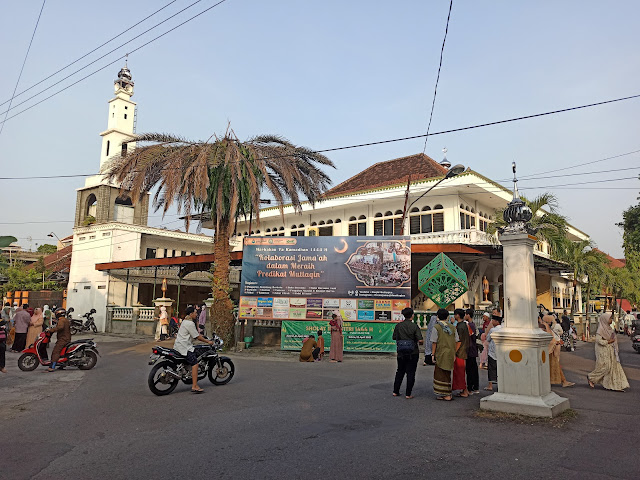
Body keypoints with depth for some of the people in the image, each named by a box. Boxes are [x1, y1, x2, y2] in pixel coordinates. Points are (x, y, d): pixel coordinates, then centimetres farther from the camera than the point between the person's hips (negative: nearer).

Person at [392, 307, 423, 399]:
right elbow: (420, 339, -16)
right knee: (410, 373, 6)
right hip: (413, 353, -3)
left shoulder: (398, 326, -2)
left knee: (400, 371, 16)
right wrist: (415, 341, 5)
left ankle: (395, 391, 20)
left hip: (401, 352, 3)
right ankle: (408, 394, 7)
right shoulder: (414, 326, -11)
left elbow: (394, 338, 2)